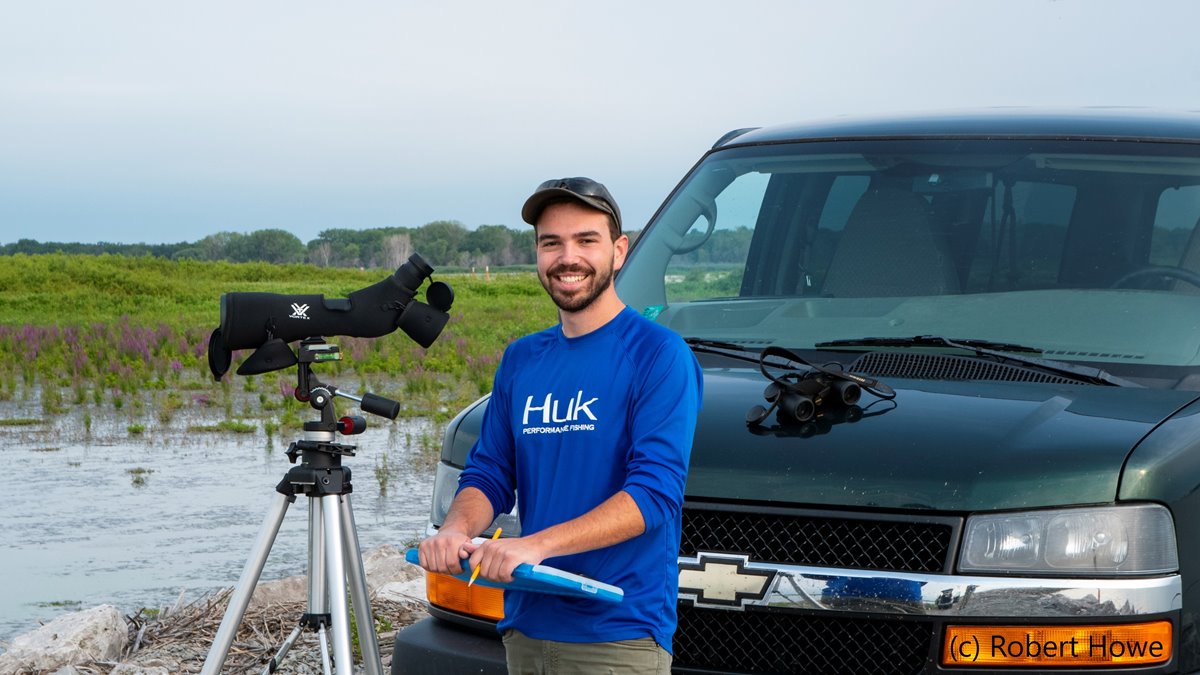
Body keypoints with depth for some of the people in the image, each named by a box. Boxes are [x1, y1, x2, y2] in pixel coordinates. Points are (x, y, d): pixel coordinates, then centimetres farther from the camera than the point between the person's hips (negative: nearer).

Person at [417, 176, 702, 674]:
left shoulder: (658, 354, -8)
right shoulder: (521, 360, 13)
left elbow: (656, 492, -18)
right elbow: (488, 474, 13)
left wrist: (536, 545, -26)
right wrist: (456, 529, -10)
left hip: (619, 634, -6)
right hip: (526, 628, 6)